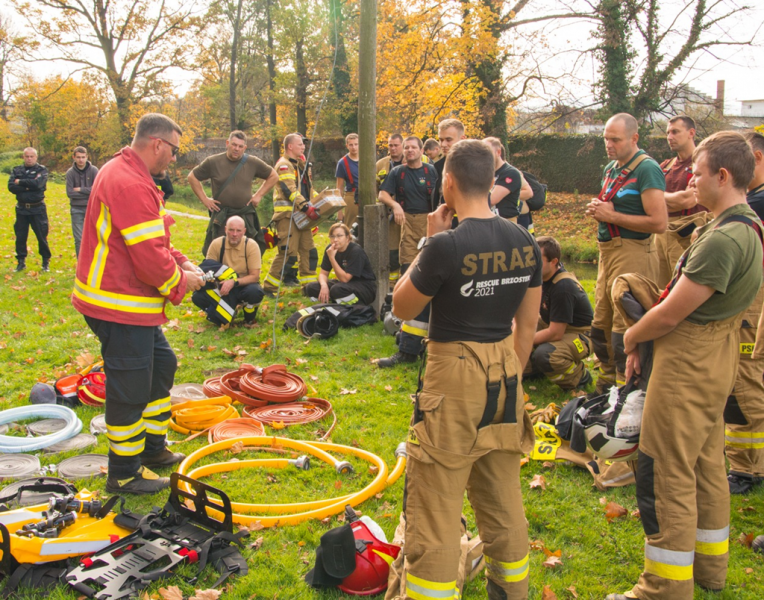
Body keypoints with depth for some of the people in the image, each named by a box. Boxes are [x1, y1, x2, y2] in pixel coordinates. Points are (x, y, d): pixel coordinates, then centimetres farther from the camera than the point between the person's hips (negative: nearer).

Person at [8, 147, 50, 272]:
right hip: (21, 208, 3)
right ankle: (21, 262, 16)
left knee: (42, 236, 2)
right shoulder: (17, 170, 8)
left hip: (38, 209, -3)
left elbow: (37, 183, -20)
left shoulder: (42, 170, -2)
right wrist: (27, 187, -17)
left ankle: (46, 262, 14)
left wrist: (20, 182, -9)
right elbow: (11, 187, -6)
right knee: (20, 237, 6)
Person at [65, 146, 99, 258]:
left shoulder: (93, 170, -3)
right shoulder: (70, 173, -3)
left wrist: (80, 189, -12)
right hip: (76, 209, 0)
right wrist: (88, 192, -11)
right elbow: (70, 193, -10)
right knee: (79, 240, 3)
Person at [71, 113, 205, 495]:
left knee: (161, 364, 22)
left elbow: (153, 241, 19)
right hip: (121, 306, -11)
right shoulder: (131, 185, -23)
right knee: (130, 387, 0)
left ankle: (152, 447, 36)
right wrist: (180, 281, -10)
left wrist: (182, 263, 6)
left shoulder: (125, 173, 13)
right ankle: (124, 473, 15)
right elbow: (149, 256, -27)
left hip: (133, 304, 11)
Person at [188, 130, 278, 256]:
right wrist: (204, 199, 2)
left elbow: (274, 176, 14)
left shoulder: (253, 163, 3)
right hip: (221, 217, -1)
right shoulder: (213, 162, 0)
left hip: (246, 216, 1)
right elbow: (192, 177, 9)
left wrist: (258, 195, 6)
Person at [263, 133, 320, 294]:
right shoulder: (284, 165, -8)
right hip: (288, 214, -9)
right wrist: (307, 207, -27)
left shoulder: (301, 164, 21)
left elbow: (308, 189, 27)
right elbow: (290, 190, -20)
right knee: (288, 253, -11)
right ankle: (269, 287, -3)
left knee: (309, 250, 9)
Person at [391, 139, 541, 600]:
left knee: (435, 511, 3)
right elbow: (527, 325, 9)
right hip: (504, 375, 7)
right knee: (503, 502, 22)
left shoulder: (447, 245, -19)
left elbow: (402, 307, -5)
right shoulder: (524, 243, 1)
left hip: (455, 376, -7)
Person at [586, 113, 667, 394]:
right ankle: (607, 379, 28)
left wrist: (612, 215, -16)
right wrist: (596, 209, 6)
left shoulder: (646, 169, -12)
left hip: (633, 253, -9)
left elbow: (658, 223, -20)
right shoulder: (611, 168, 16)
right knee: (601, 324, 15)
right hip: (607, 251, 9)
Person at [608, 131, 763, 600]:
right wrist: (646, 336, 7)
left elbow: (670, 314, -22)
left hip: (688, 366, -11)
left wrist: (632, 337, -3)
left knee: (666, 475, -1)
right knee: (706, 465, 20)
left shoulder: (723, 239, -25)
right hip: (716, 358, 11)